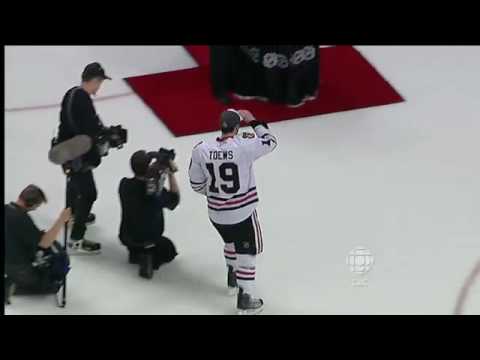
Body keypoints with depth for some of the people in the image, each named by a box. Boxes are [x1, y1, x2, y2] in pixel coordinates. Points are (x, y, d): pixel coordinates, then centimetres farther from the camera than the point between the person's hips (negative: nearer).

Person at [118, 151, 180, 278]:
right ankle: (150, 258, -2)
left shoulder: (124, 185, -18)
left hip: (126, 238, 5)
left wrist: (161, 172, -10)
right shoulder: (156, 192, -30)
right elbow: (174, 199, -9)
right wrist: (171, 174, -9)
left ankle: (135, 253, 15)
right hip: (149, 240, -5)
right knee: (169, 250, 26)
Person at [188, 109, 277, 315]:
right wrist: (253, 121, 3)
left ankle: (232, 280, 48)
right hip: (242, 211, -5)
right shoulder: (244, 146, -23)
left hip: (216, 213, 5)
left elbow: (197, 184, 0)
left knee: (231, 242, 31)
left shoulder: (201, 150, -11)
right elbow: (270, 142, -5)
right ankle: (245, 299, 9)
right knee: (247, 252, 9)